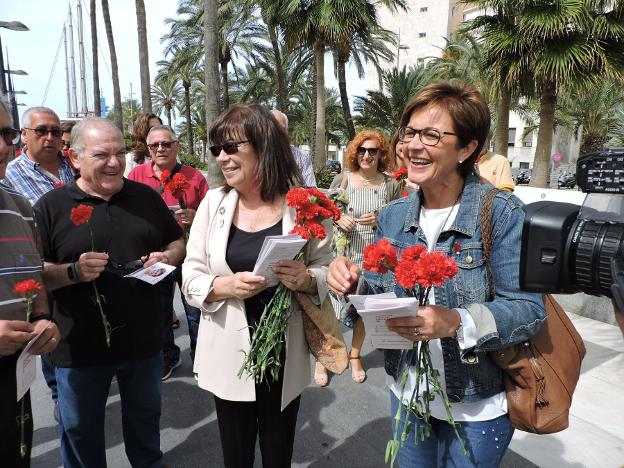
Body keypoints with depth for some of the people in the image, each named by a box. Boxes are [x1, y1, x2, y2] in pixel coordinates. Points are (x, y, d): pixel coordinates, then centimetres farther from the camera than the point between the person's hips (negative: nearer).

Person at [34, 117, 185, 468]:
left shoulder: (147, 197, 1)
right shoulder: (50, 207, -7)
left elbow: (178, 242, 10)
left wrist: (168, 257, -12)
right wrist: (73, 271, -23)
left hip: (144, 341, 3)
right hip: (81, 347, -2)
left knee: (146, 418, 25)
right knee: (81, 432, 19)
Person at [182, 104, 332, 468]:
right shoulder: (214, 203, -3)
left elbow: (327, 271, -1)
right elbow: (191, 278, -1)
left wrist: (306, 279, -23)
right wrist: (225, 286, -20)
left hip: (284, 357, -1)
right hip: (229, 355, 1)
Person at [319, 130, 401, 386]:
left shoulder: (391, 185, -1)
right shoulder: (341, 179, -2)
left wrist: (381, 220, -12)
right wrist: (338, 219, -14)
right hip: (342, 254, -1)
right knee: (332, 306, 1)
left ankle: (355, 355, 36)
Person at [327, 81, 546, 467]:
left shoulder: (502, 213, -17)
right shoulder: (393, 217, -3)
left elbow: (529, 309, -19)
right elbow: (378, 297, 2)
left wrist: (458, 322, -35)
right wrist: (355, 284, -20)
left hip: (479, 405, -4)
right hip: (407, 391, 4)